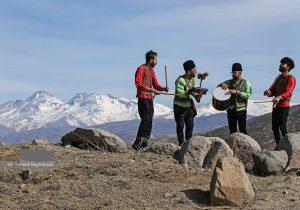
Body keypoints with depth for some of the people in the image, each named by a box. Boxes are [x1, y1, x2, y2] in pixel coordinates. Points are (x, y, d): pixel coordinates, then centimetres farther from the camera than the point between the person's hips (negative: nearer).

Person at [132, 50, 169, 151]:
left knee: (149, 121, 8)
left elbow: (155, 84, 20)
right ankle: (137, 144, -17)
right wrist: (152, 90, -22)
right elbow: (138, 84, -17)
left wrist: (163, 88, -1)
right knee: (146, 119, -16)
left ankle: (144, 144, 12)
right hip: (143, 98, -9)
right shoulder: (141, 69, -8)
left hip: (150, 98, 9)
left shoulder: (151, 70, 18)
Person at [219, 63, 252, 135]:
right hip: (231, 110, 4)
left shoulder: (246, 83, 1)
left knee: (242, 130, -2)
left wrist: (237, 92, -22)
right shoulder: (229, 82, 10)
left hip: (241, 110, -3)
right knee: (232, 130, 9)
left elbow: (248, 94, -11)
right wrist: (222, 85, -10)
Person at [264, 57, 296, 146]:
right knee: (274, 127, 7)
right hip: (276, 106, 7)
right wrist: (268, 92, -9)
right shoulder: (278, 78, 19)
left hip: (284, 106, -7)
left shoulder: (291, 78, -6)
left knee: (282, 127, -12)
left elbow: (288, 92, -20)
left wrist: (279, 97, -38)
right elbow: (273, 90, 16)